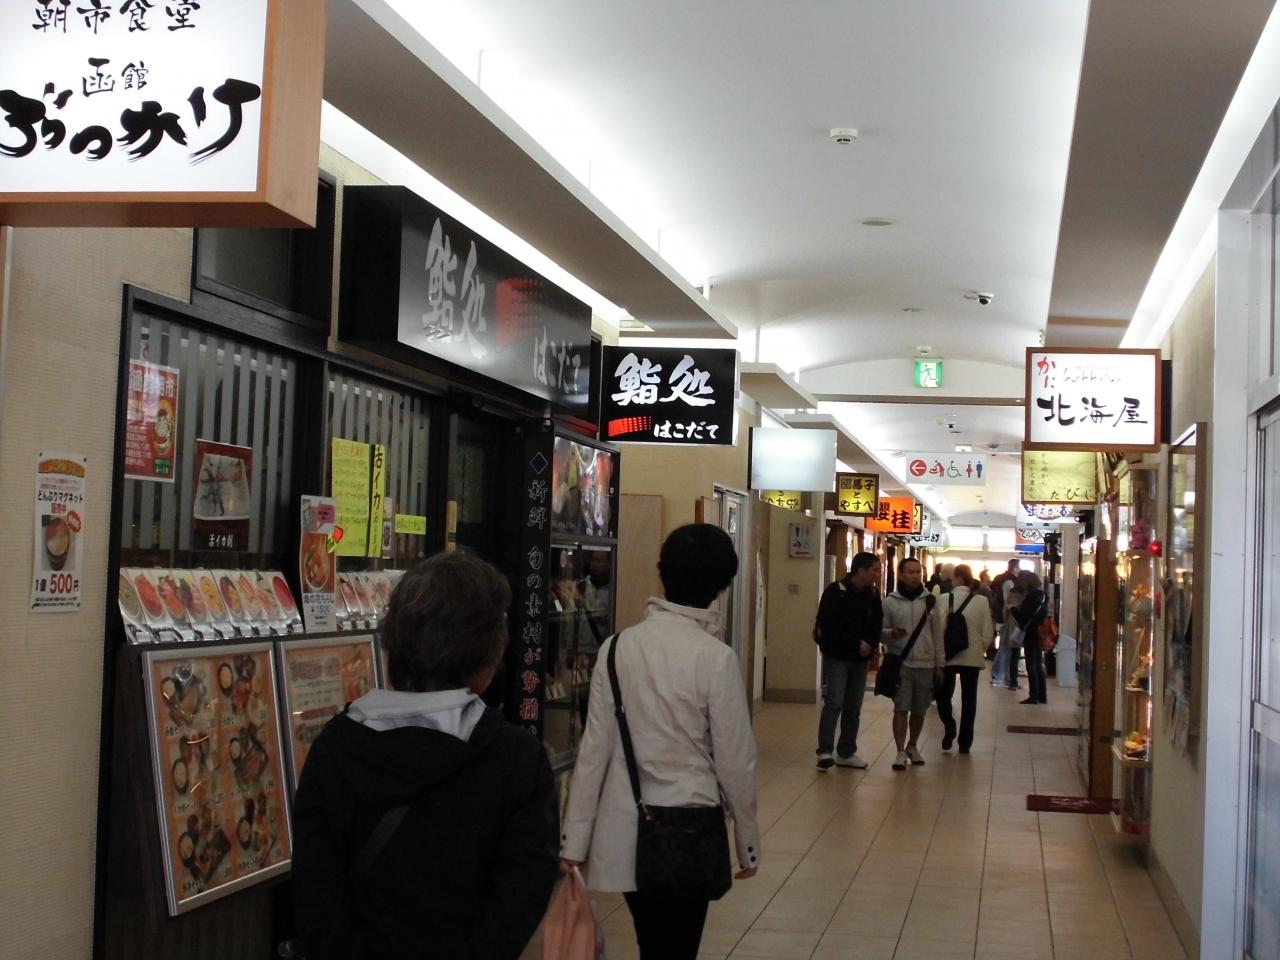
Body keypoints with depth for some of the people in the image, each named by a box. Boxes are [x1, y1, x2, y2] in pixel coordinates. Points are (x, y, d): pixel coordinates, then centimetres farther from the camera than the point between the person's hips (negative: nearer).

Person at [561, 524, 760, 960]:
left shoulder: (617, 648, -5)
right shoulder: (716, 658, -14)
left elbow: (594, 749, -3)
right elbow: (735, 761, -8)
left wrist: (574, 841, 4)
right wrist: (748, 841, 5)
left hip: (624, 832, 4)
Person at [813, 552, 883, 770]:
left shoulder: (873, 595, 7)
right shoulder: (835, 592, -11)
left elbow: (877, 625, 9)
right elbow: (830, 626, -16)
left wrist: (869, 645, -11)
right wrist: (856, 644, -18)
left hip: (861, 658, 6)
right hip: (837, 656, -6)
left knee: (853, 707, 8)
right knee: (834, 703, -12)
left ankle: (846, 753, 15)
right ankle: (825, 752, -9)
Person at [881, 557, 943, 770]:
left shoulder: (930, 600, 4)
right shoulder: (890, 601, -1)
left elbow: (937, 634, 7)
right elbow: (880, 631, 3)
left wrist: (939, 664, 6)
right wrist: (891, 634, -21)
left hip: (926, 665, 2)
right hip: (901, 664, -2)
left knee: (919, 711, 11)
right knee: (901, 709, -5)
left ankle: (912, 746, 29)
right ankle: (901, 752, 1)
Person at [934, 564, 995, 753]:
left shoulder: (945, 600, -11)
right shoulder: (982, 601, -6)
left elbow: (938, 629, -11)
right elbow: (988, 633, -2)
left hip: (949, 655, -1)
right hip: (973, 657, 1)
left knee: (944, 694, 16)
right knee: (969, 698, 10)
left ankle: (949, 725, -9)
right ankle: (965, 742, 13)